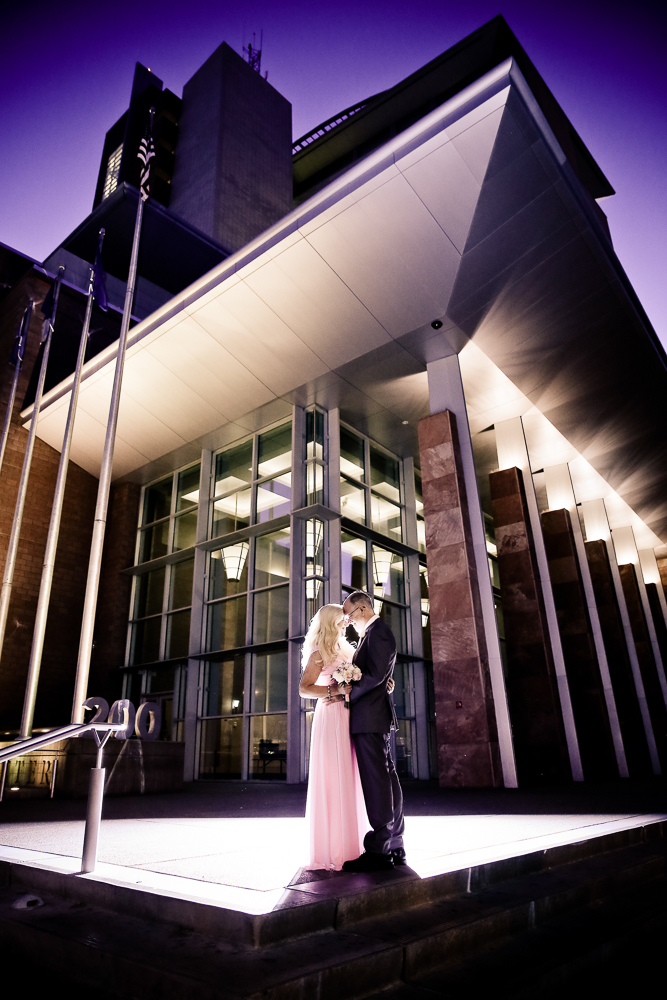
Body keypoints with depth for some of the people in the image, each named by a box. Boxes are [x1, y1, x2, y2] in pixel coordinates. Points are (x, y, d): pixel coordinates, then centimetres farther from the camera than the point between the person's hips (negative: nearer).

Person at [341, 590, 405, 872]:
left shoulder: (377, 632, -12)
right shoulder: (376, 632, 20)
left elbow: (376, 675, -21)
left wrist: (347, 695, -14)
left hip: (369, 716, -10)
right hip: (375, 718, 10)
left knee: (376, 780, -7)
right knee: (386, 778, 12)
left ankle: (378, 851, -1)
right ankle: (394, 848, 19)